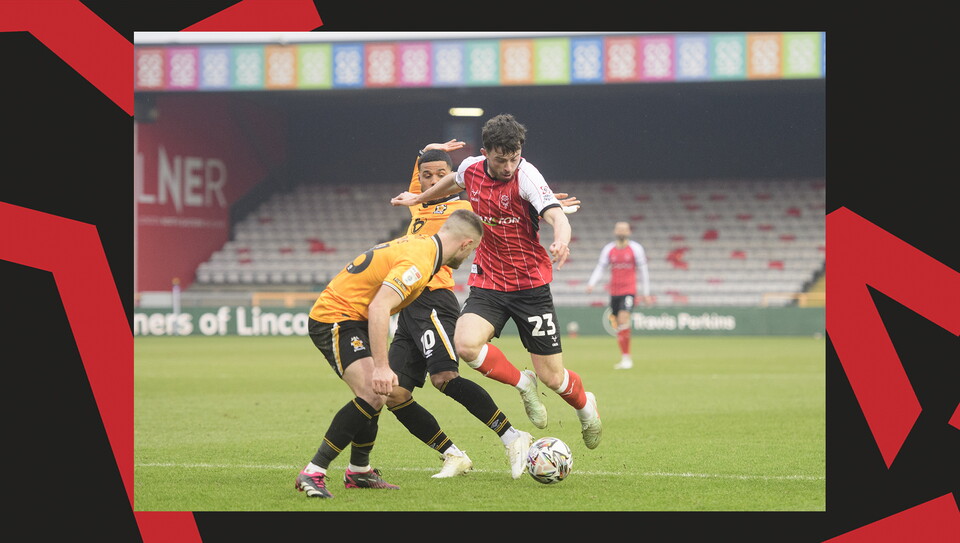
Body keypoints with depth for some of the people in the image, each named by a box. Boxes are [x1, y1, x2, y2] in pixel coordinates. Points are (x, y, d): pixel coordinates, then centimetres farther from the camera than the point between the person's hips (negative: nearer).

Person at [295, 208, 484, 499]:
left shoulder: (421, 244, 9)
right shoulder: (418, 261, -21)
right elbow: (378, 307, -31)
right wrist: (381, 367, -33)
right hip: (334, 319, -10)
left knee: (377, 396, 16)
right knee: (370, 395, -22)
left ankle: (359, 472, 31)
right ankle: (313, 473, -22)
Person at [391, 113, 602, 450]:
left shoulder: (526, 175, -18)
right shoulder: (471, 169, -4)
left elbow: (557, 217, -33)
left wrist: (561, 240, -55)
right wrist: (419, 198, 35)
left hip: (530, 285, -4)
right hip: (488, 281, 4)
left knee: (552, 377, -1)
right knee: (465, 344, -26)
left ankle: (585, 406, 35)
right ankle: (523, 384, 2)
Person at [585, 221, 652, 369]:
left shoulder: (636, 248, 1)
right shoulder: (608, 249, 7)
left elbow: (642, 271, 6)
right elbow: (600, 268, 7)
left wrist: (646, 293, 6)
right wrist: (591, 283, -11)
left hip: (629, 291, -4)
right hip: (614, 291, 4)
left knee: (623, 319, -20)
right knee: (617, 325, 4)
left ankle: (626, 357, -17)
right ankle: (624, 357, 15)